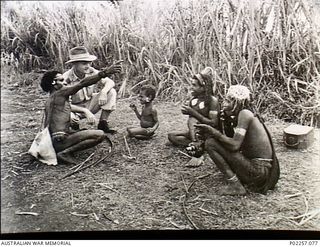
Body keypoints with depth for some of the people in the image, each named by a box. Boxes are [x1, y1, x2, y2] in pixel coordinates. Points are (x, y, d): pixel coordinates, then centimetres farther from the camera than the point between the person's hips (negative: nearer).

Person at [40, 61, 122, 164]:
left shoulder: (50, 100, 19)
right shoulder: (59, 93, -7)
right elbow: (82, 83, -17)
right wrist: (105, 72, -22)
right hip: (60, 140, -10)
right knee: (100, 134, -18)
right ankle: (65, 153, -13)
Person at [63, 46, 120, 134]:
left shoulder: (92, 72, -13)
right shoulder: (66, 79, -23)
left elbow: (110, 82, -13)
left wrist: (103, 92, -36)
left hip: (90, 105, 4)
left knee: (111, 92, -17)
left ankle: (103, 124, -9)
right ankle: (75, 128, 3)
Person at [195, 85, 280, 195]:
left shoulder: (245, 113, -13)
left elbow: (234, 145, -22)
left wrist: (212, 131, -15)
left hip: (258, 170, -10)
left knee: (210, 143, -12)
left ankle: (235, 185, -9)